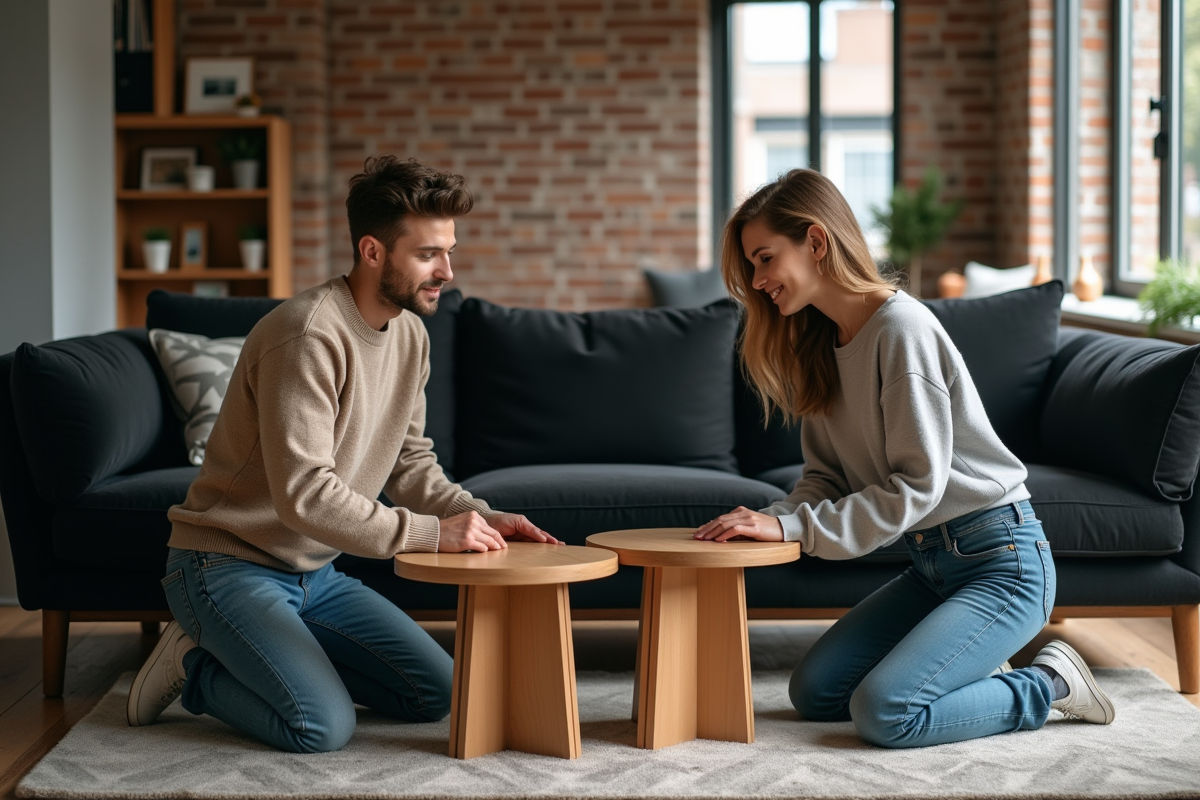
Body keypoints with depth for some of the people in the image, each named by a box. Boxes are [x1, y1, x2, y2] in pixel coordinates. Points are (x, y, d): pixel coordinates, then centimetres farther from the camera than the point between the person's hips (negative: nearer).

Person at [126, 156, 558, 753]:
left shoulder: (409, 334, 5)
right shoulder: (309, 335, -24)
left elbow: (410, 463, 10)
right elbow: (304, 495, -30)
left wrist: (481, 517, -8)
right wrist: (431, 532, -29)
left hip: (313, 574, 9)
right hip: (230, 565, -9)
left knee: (437, 692, 2)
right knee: (323, 726, -26)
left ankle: (282, 651, 12)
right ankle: (197, 665, 1)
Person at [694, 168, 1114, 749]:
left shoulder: (901, 328, -19)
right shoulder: (820, 346, 9)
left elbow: (916, 486, -22)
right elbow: (825, 477, 8)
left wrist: (792, 526, -23)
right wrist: (772, 520, -13)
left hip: (1000, 560, -9)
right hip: (933, 565, 9)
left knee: (883, 712, -21)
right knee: (813, 693, 0)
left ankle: (1047, 685, 0)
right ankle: (972, 671, 15)